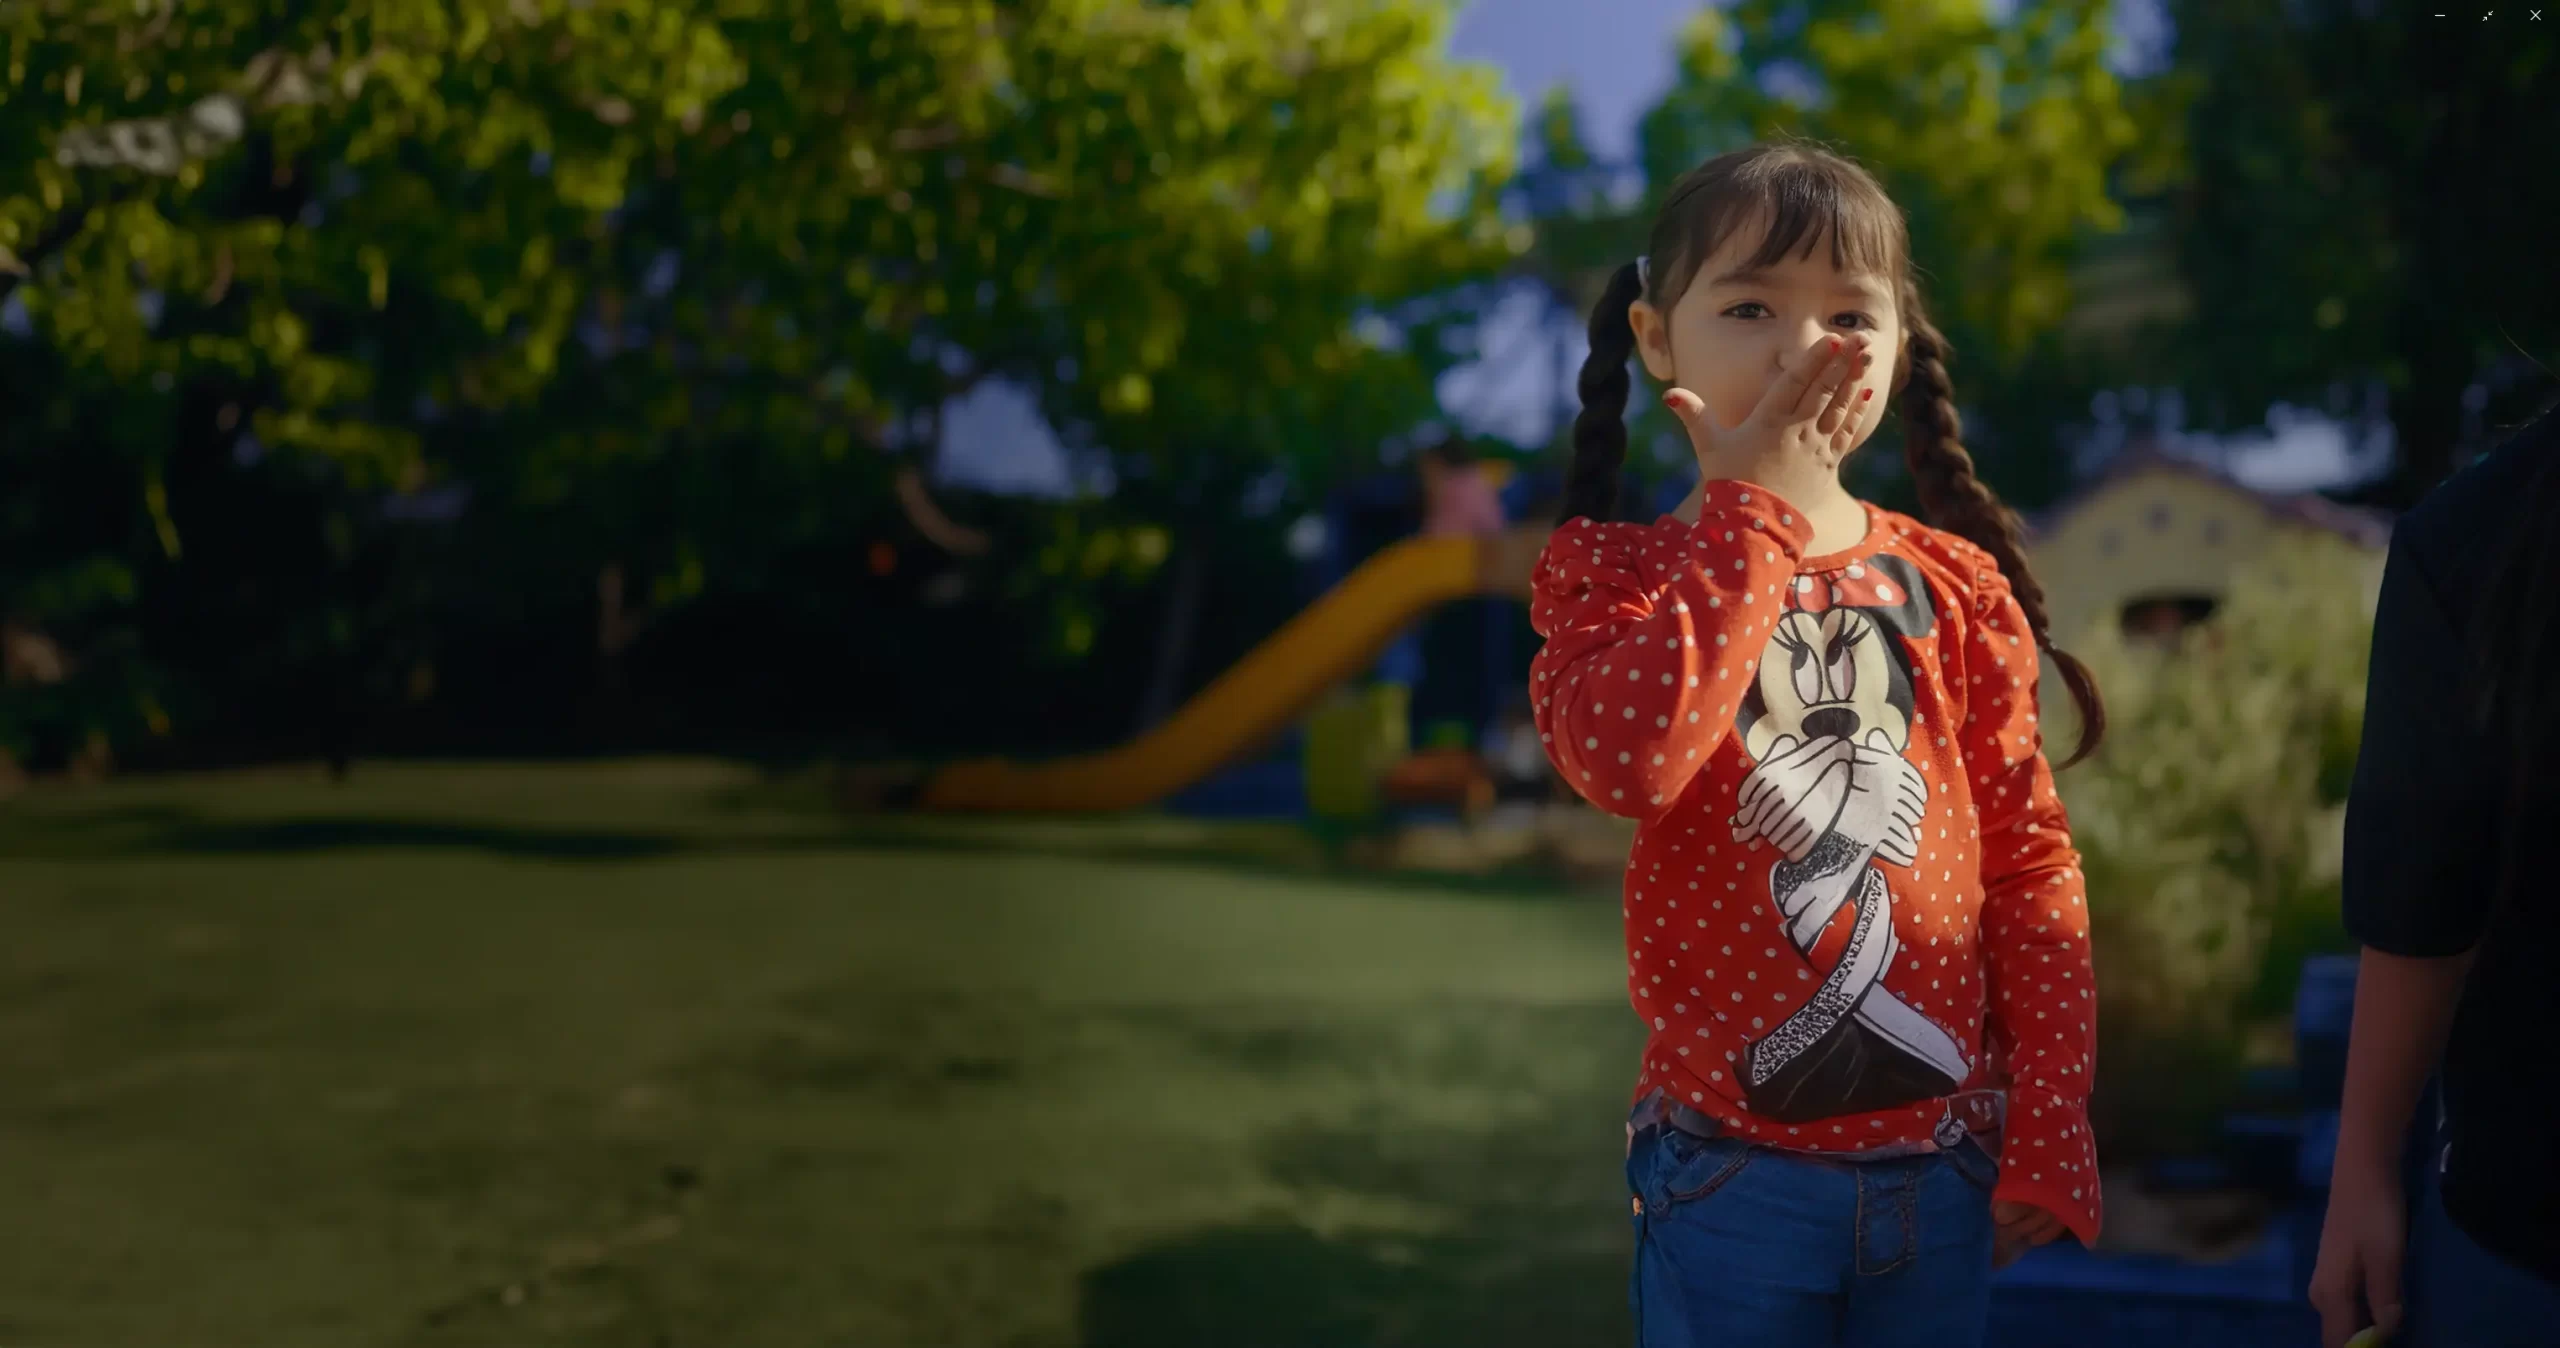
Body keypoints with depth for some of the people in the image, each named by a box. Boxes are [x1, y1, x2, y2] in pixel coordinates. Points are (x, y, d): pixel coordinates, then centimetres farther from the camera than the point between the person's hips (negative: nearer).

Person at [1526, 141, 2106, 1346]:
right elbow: (1625, 756, -28)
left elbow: (2032, 858, 3)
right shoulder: (1614, 573, -5)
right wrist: (1755, 503, -19)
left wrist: (2049, 1129, 0)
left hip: (1942, 1167, 2)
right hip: (1731, 1176, -2)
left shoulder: (1954, 586, 1)